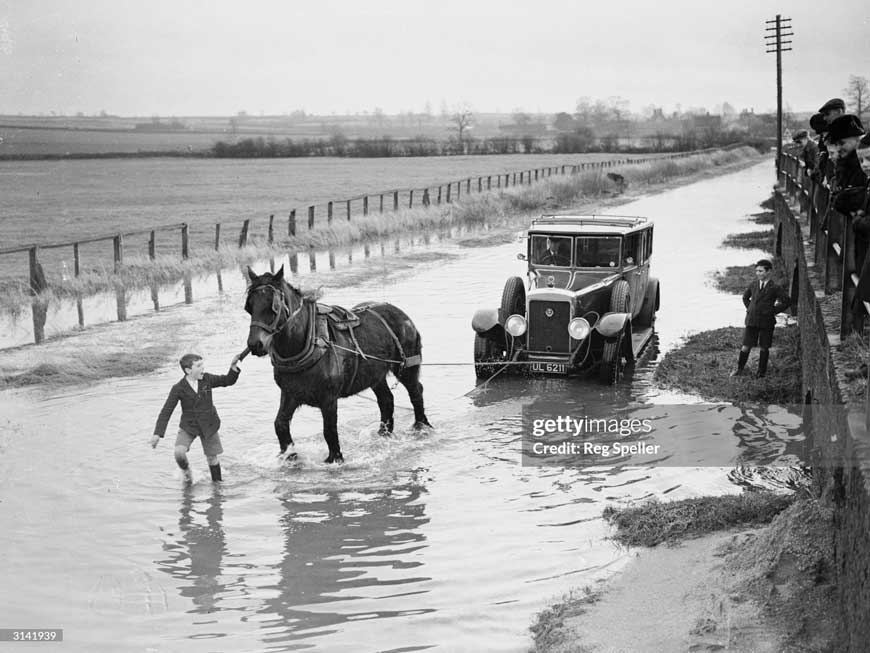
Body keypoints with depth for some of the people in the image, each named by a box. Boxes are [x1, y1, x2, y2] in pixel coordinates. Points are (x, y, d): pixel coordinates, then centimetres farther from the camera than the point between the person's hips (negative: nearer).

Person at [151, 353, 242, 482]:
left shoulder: (206, 379, -10)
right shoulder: (178, 389, -17)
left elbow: (228, 381, -2)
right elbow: (166, 412, -15)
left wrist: (233, 366, -22)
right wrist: (157, 433, -22)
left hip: (208, 426, 2)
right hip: (188, 426, -2)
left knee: (212, 457, 9)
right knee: (179, 452, -21)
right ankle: (185, 468, 12)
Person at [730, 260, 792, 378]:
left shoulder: (775, 287, -7)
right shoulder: (753, 284, 5)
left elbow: (787, 301, -6)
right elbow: (745, 297, 23)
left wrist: (773, 311, -6)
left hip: (766, 321, -2)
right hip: (751, 321, 3)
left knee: (764, 348, 8)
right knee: (746, 347, 1)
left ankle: (761, 372, 21)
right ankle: (739, 369, 18)